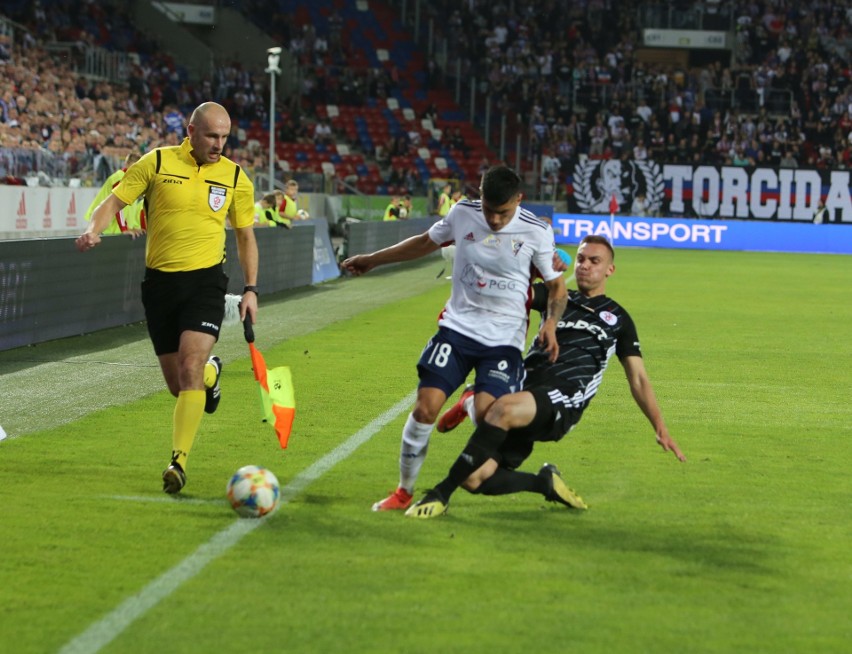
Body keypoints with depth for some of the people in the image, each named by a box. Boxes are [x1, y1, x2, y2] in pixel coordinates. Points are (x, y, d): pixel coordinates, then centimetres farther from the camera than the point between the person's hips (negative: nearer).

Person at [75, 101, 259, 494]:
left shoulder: (235, 178, 3)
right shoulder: (157, 163, -2)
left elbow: (245, 236, 14)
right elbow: (116, 200, -1)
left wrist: (250, 289, 7)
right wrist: (94, 229, -22)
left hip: (205, 281, -1)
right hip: (160, 281, 1)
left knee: (190, 367, -20)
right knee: (177, 384, 7)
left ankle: (179, 459, -16)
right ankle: (211, 374, 45)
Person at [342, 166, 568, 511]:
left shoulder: (536, 233, -7)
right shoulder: (463, 214, -2)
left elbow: (556, 285, 4)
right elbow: (427, 242, 18)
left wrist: (550, 322, -16)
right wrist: (372, 260, 25)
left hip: (504, 337, -2)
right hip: (457, 326, 2)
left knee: (486, 411, -21)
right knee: (425, 407, -11)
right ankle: (404, 491, 6)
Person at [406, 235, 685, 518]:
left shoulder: (617, 318, 21)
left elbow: (638, 380, 20)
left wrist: (661, 428, 11)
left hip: (564, 402, -4)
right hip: (527, 394, 4)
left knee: (504, 409, -38)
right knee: (473, 479, -14)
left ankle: (441, 494, -33)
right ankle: (545, 482, 14)